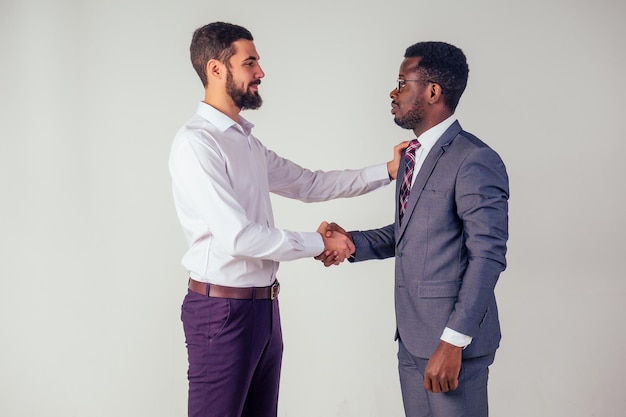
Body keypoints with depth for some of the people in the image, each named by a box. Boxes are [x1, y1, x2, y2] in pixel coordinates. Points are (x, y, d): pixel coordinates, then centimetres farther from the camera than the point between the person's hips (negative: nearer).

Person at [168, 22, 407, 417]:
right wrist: (319, 243, -11)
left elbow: (309, 183, 20)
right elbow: (238, 236, -22)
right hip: (222, 309, -9)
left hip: (263, 306, 9)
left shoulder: (247, 141, 13)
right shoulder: (196, 142, -16)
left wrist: (386, 171, 13)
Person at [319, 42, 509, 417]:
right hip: (411, 334, 9)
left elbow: (488, 257, -20)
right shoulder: (413, 155, 14)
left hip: (454, 340, -9)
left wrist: (453, 342, -23)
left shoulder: (475, 161, -16)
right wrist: (354, 242, 2)